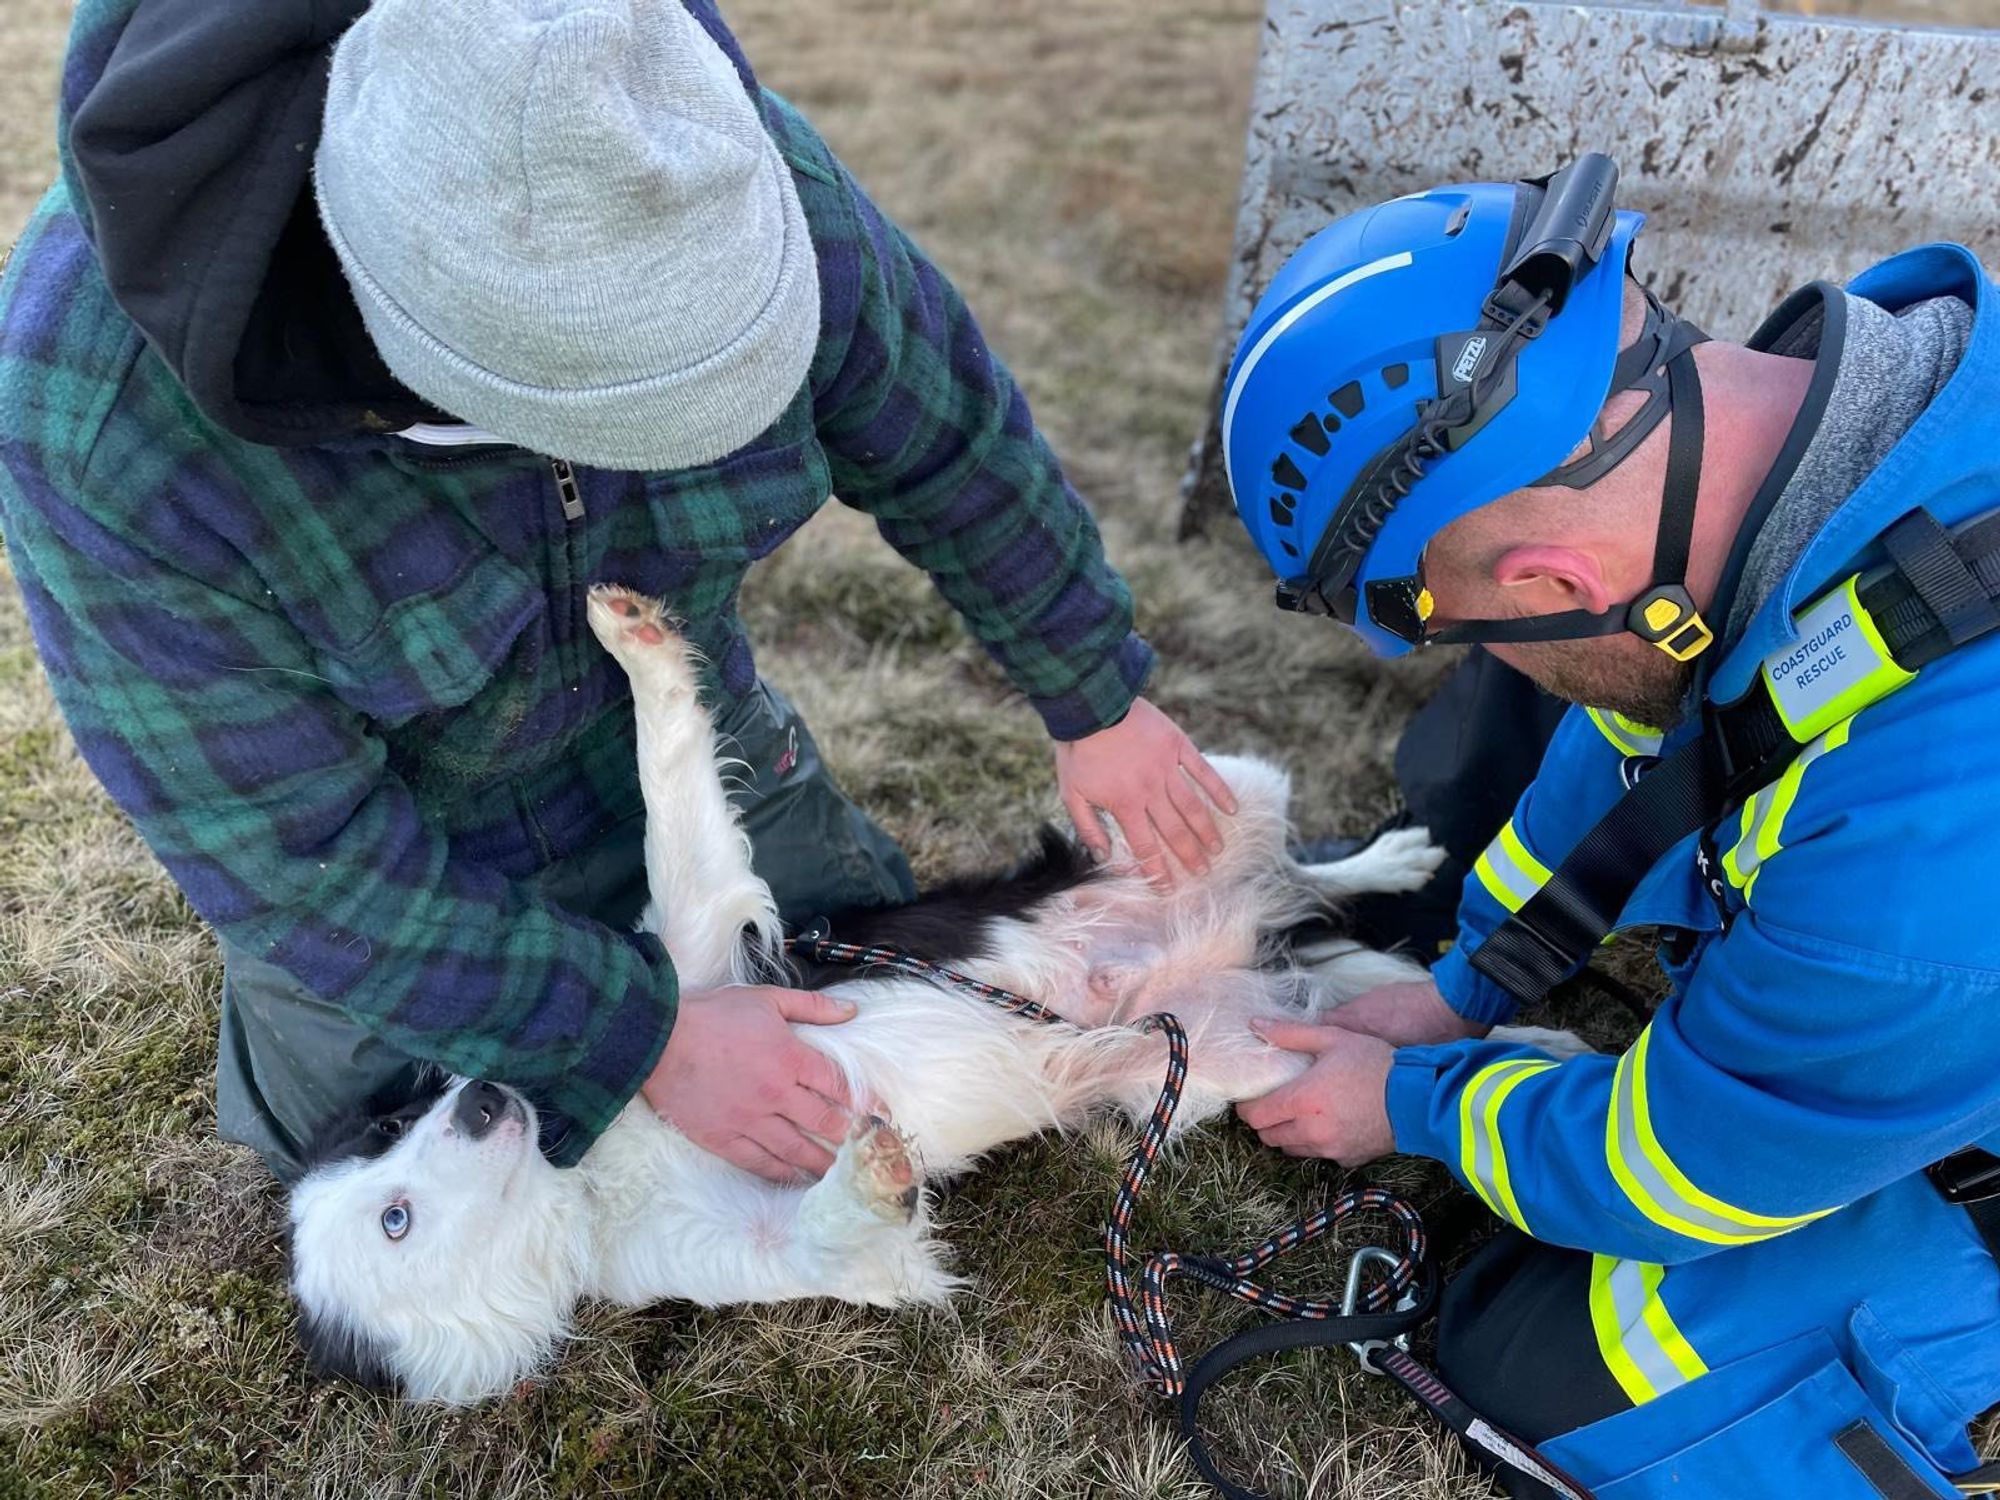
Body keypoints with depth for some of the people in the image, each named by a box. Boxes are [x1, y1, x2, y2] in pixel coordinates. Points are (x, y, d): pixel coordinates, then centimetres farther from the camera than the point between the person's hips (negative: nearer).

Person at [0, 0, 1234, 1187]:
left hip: (688, 772, 3)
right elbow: (297, 861, -26)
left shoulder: (729, 171, -29)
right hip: (376, 874, -2)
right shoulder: (103, 413, -36)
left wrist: (1097, 699, -1)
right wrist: (645, 1039, -25)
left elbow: (949, 441, -11)